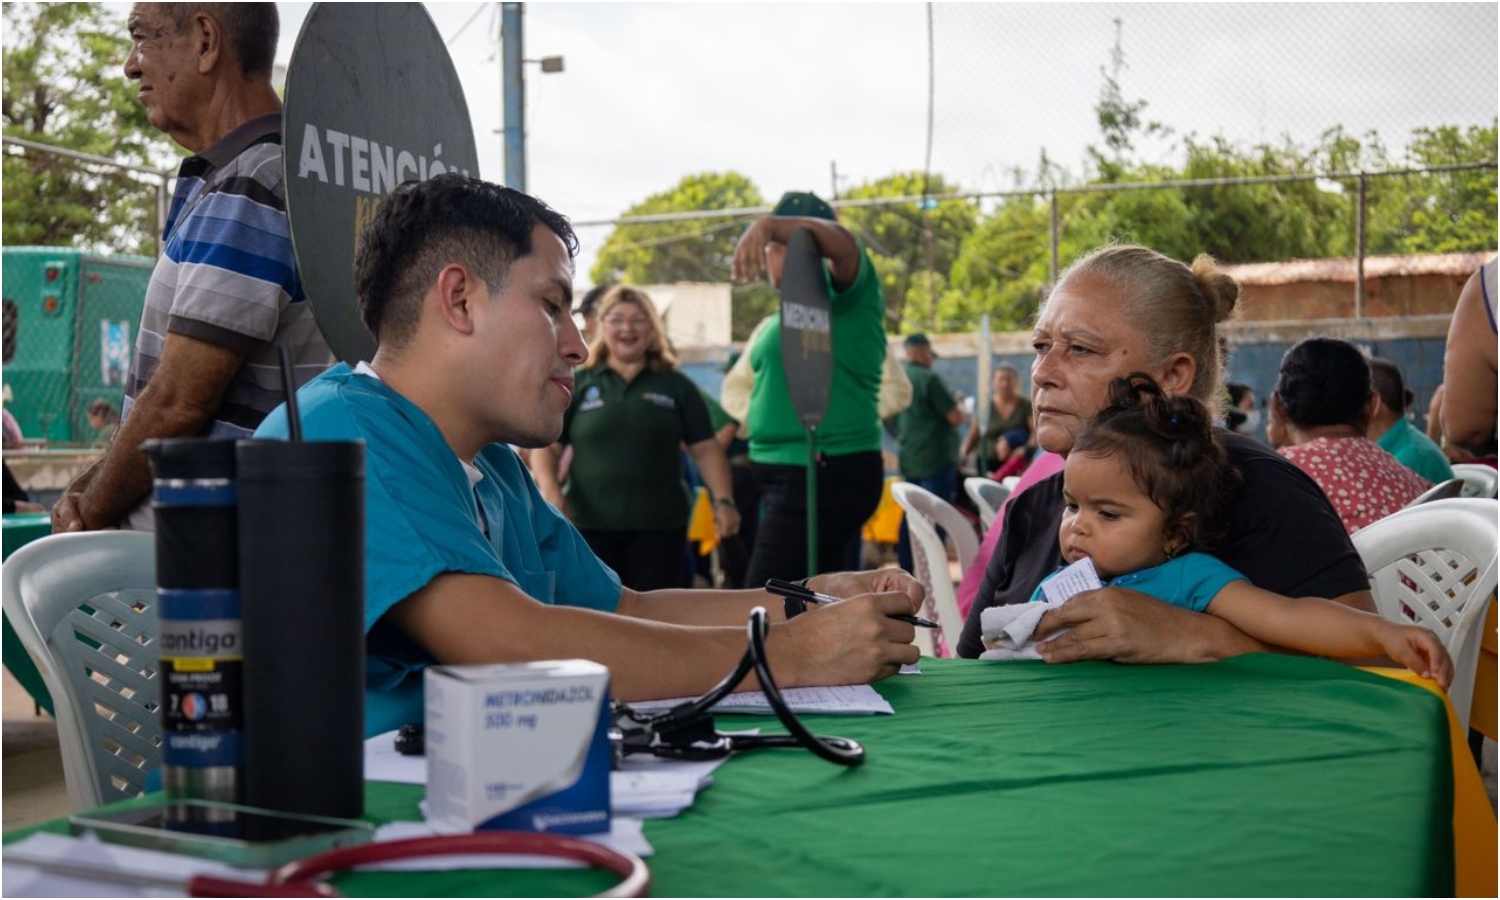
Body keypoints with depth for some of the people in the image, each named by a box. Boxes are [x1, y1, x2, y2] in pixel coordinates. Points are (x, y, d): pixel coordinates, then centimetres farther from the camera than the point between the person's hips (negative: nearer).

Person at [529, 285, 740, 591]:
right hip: (589, 524, 0)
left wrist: (723, 501, -7)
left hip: (659, 524, 0)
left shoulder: (676, 386, 8)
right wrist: (550, 492, -14)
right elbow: (546, 447, 4)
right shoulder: (576, 385, 6)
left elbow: (705, 449, 6)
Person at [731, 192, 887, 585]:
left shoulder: (843, 293, -8)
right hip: (789, 474, 10)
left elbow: (843, 243, -30)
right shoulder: (778, 321, 19)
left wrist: (768, 225, -44)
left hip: (826, 474, -10)